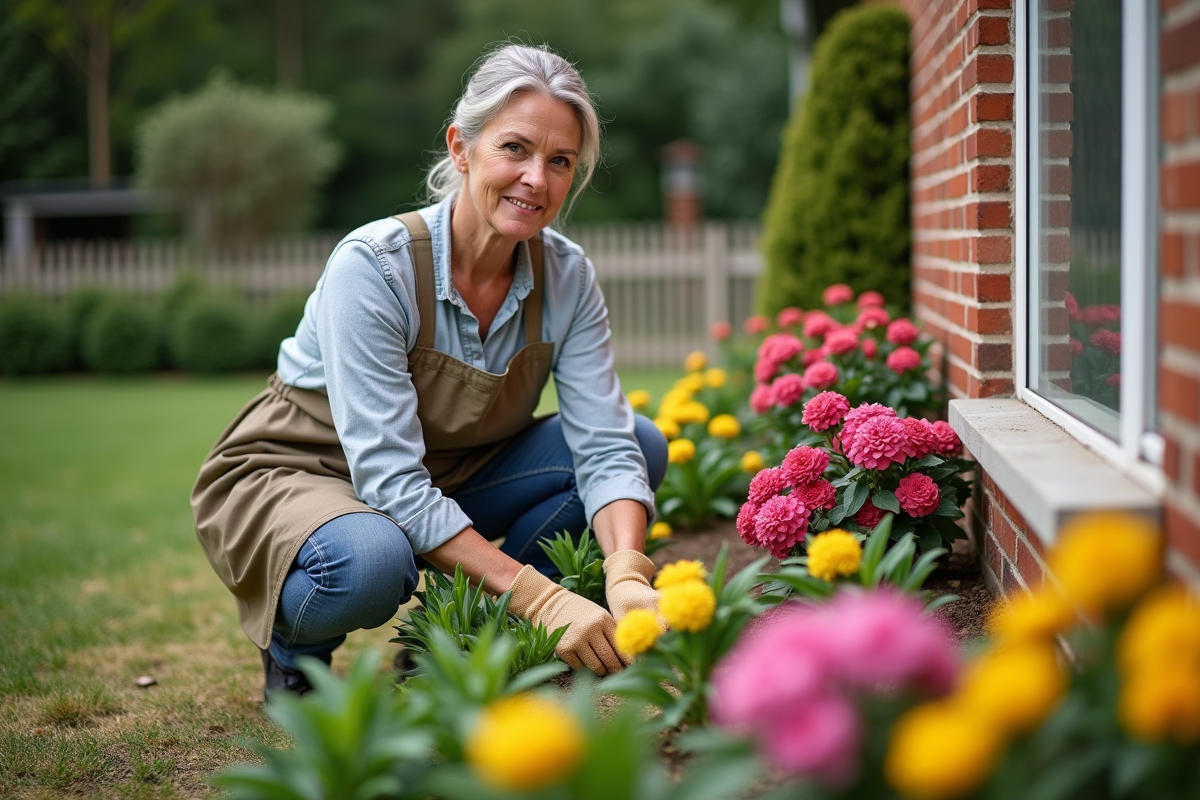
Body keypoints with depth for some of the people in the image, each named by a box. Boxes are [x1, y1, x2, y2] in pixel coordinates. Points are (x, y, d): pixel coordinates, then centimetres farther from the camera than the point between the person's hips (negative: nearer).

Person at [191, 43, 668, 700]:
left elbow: (605, 445, -18)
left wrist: (628, 577, -38)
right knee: (371, 562, -41)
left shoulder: (566, 277, -12)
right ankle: (294, 646, -2)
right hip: (293, 475, -5)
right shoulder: (373, 266, -29)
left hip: (444, 483, 6)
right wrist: (538, 596, -40)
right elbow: (389, 479, -33)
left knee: (643, 442, -11)